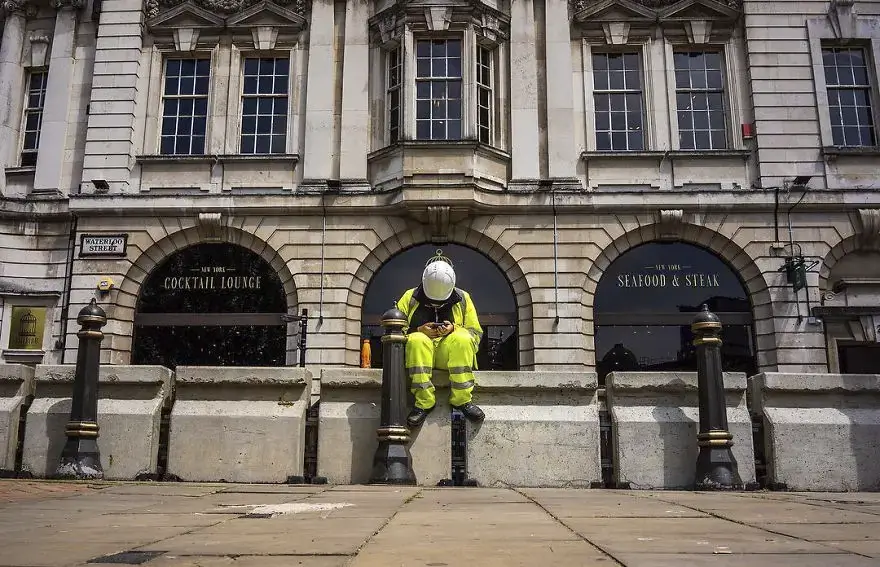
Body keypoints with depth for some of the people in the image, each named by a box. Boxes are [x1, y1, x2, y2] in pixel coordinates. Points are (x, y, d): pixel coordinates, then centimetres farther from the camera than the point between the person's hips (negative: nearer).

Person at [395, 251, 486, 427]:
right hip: (418, 353, 0)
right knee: (417, 340, -35)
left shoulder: (463, 299, 10)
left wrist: (454, 329, -11)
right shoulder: (410, 297, 9)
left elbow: (476, 333, 9)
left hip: (450, 354, 1)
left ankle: (462, 399, -29)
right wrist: (419, 331, -13)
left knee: (462, 338, -33)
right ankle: (424, 401, -33)